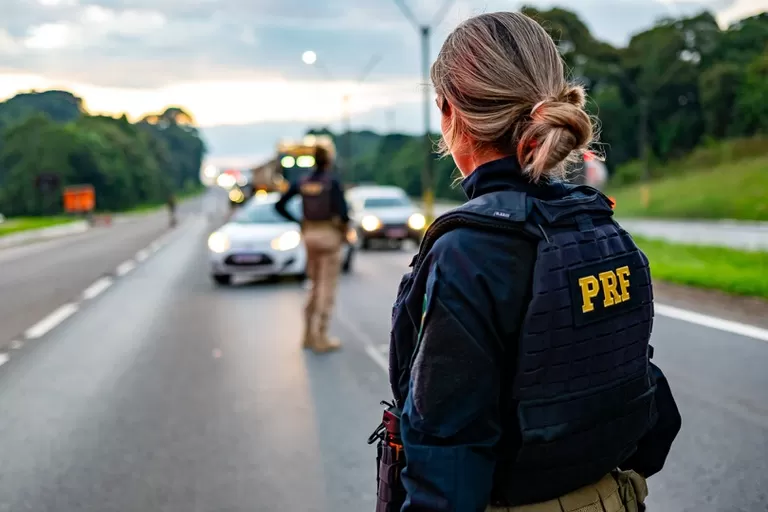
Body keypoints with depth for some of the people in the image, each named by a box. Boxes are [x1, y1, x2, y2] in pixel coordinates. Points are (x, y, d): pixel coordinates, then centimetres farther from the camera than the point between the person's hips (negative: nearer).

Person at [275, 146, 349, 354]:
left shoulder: (302, 183, 4)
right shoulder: (332, 182, -11)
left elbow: (279, 205, 6)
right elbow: (342, 208, -23)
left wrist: (298, 222, 11)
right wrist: (345, 227, -5)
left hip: (309, 234, 6)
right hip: (329, 234, -6)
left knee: (315, 286, 18)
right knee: (327, 288, 0)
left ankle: (309, 334, 20)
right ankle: (321, 338, 1)